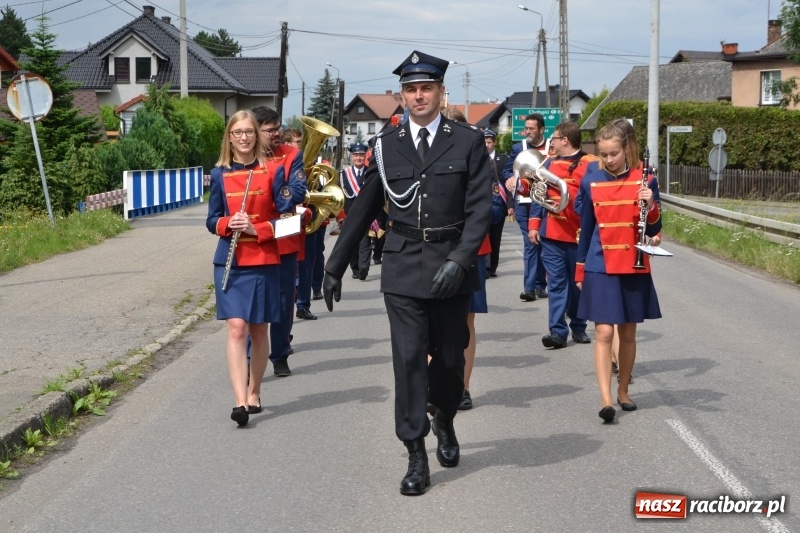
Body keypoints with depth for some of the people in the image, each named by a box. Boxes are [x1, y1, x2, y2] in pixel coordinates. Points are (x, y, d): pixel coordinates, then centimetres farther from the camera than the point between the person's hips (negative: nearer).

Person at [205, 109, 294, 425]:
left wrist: (257, 229, -15)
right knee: (236, 328, -12)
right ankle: (240, 401, -18)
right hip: (230, 262, 0)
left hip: (264, 261, 0)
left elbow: (286, 215, -1)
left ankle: (254, 393, 25)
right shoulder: (220, 175, 5)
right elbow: (212, 221, 8)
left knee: (259, 329, 9)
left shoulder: (271, 171, 0)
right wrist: (227, 223, -13)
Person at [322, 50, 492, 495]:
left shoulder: (468, 142, 0)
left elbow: (481, 208, -5)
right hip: (404, 267, 1)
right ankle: (417, 457, 5)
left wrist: (459, 260, -18)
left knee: (450, 357, 10)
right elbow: (364, 210, 11)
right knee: (409, 358, -3)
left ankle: (444, 421, 40)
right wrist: (336, 266, 11)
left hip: (452, 266, -1)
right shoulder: (388, 146, 6)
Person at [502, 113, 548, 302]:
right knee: (530, 244, -3)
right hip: (524, 203, 0)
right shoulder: (518, 148, 9)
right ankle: (530, 287, -5)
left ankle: (539, 285, 15)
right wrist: (509, 178, -8)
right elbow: (507, 170, 12)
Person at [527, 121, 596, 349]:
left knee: (579, 283, 10)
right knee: (556, 283, -1)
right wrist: (534, 224, 7)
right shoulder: (549, 163, 12)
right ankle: (557, 330, -2)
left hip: (580, 235, -3)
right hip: (551, 235, 3)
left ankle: (578, 328, 22)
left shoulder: (590, 164, -4)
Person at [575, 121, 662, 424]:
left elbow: (653, 230, 1)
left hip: (634, 267, 1)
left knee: (628, 333, 10)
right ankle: (606, 399, -12)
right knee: (604, 332, -9)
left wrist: (651, 206, -19)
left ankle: (623, 391, 25)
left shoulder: (644, 179, -1)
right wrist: (580, 270, 13)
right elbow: (586, 228, 9)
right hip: (601, 267, -1)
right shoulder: (591, 181, 1)